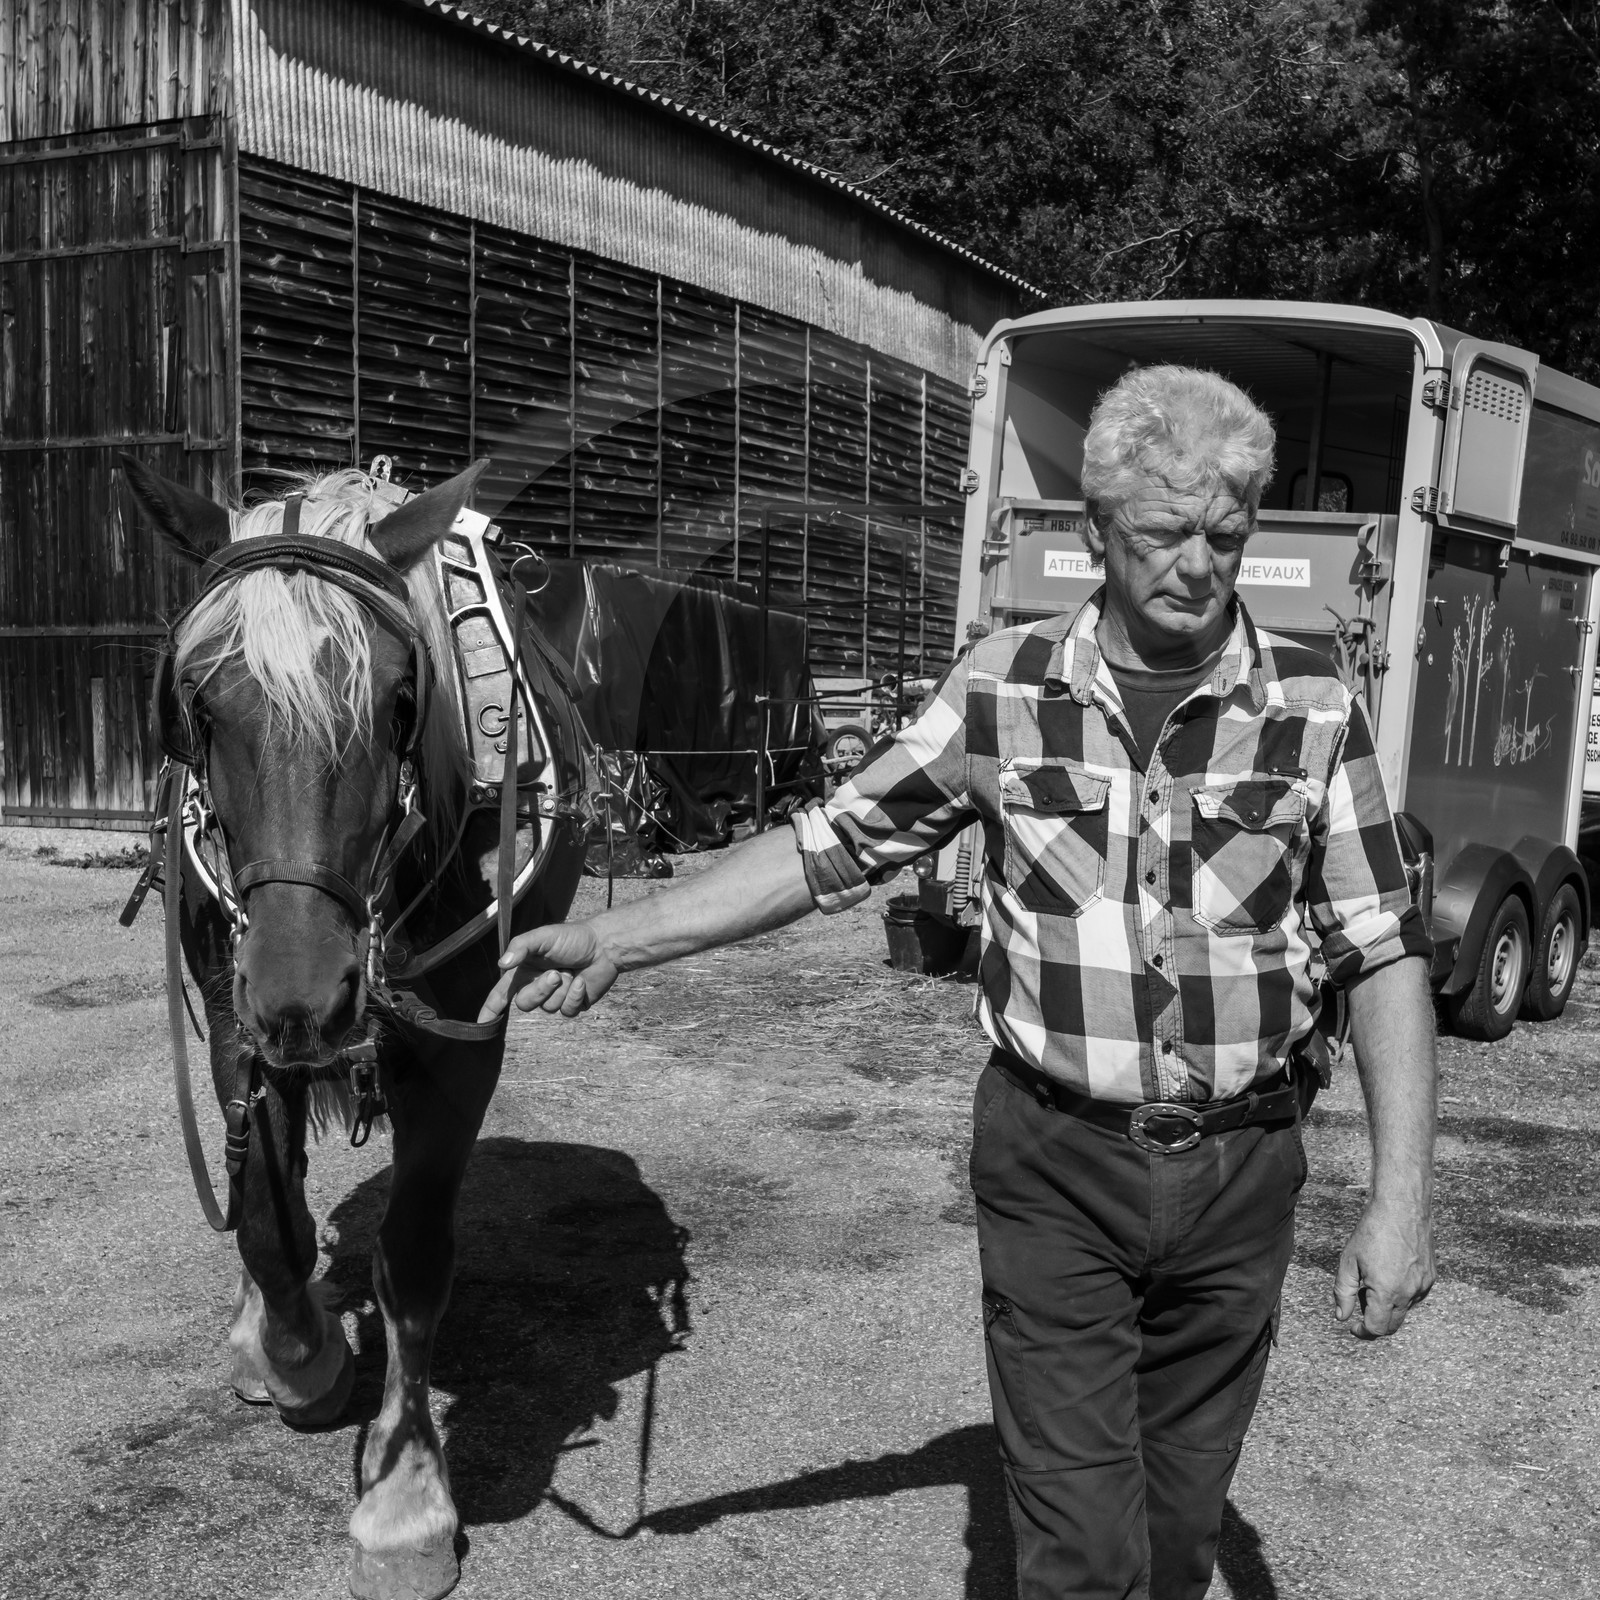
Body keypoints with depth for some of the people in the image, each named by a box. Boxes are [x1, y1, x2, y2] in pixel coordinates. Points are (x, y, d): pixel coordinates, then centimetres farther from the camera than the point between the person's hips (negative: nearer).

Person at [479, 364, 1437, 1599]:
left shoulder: (1316, 710, -5)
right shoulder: (1003, 689, -5)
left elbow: (1384, 953, -4)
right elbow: (836, 847, -1)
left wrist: (1402, 1198, -10)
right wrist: (617, 941, -6)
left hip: (1241, 1174, 1)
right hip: (1054, 1169, -1)